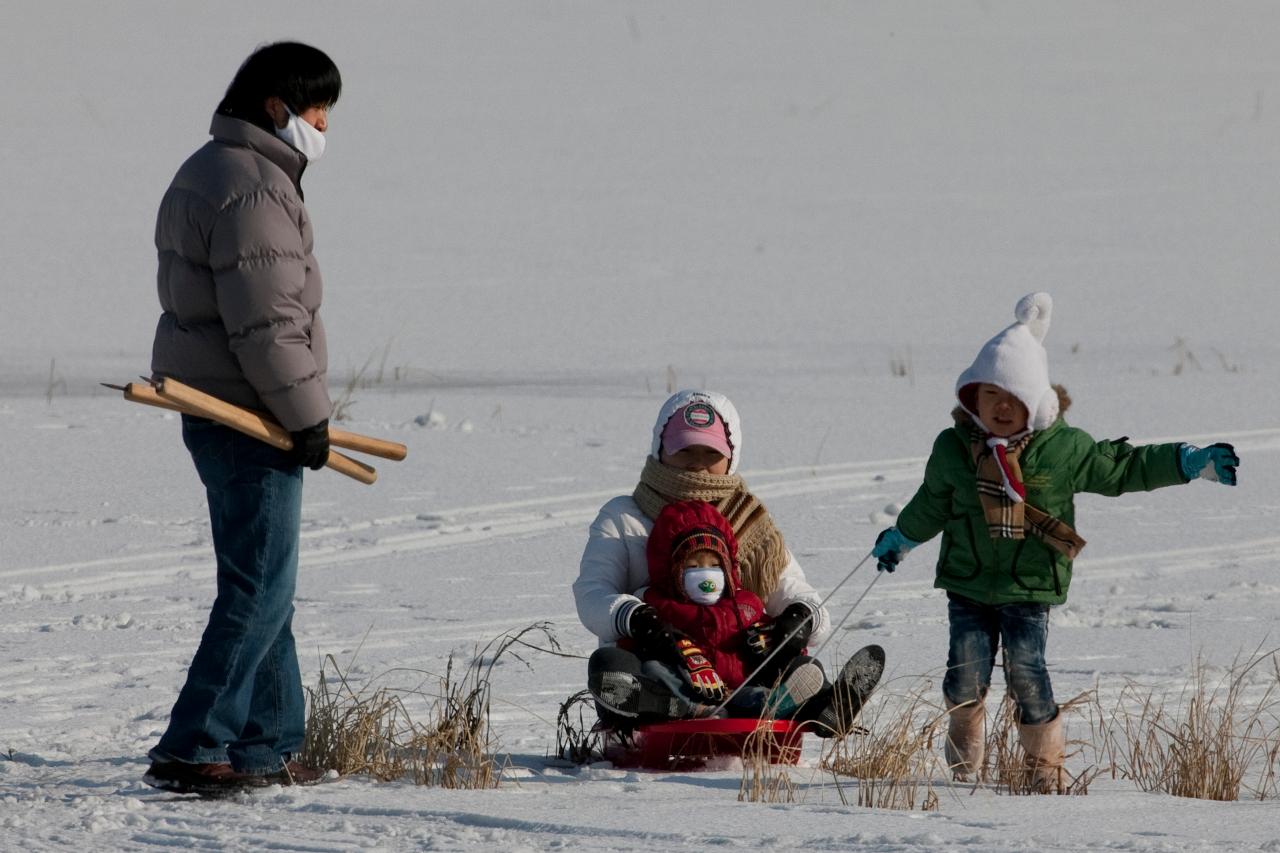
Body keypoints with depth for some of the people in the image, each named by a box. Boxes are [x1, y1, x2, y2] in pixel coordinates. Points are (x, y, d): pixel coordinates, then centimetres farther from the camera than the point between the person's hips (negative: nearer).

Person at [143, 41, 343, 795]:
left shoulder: (207, 174, 15)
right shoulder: (255, 191, -19)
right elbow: (266, 325, -24)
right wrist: (308, 416, -15)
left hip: (214, 414, 11)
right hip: (252, 421, -11)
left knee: (264, 588, 17)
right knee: (259, 590, -9)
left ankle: (269, 747, 21)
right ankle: (194, 751, -12)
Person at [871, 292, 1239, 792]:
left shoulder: (1064, 449, -6)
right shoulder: (953, 449, 0)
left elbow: (1123, 469, 5)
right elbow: (931, 505, 19)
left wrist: (1192, 464, 1)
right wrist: (899, 539, 34)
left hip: (1030, 587, -2)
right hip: (968, 584, 2)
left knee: (1027, 675, -9)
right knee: (966, 676, -5)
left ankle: (1046, 770, 4)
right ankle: (964, 766, 12)